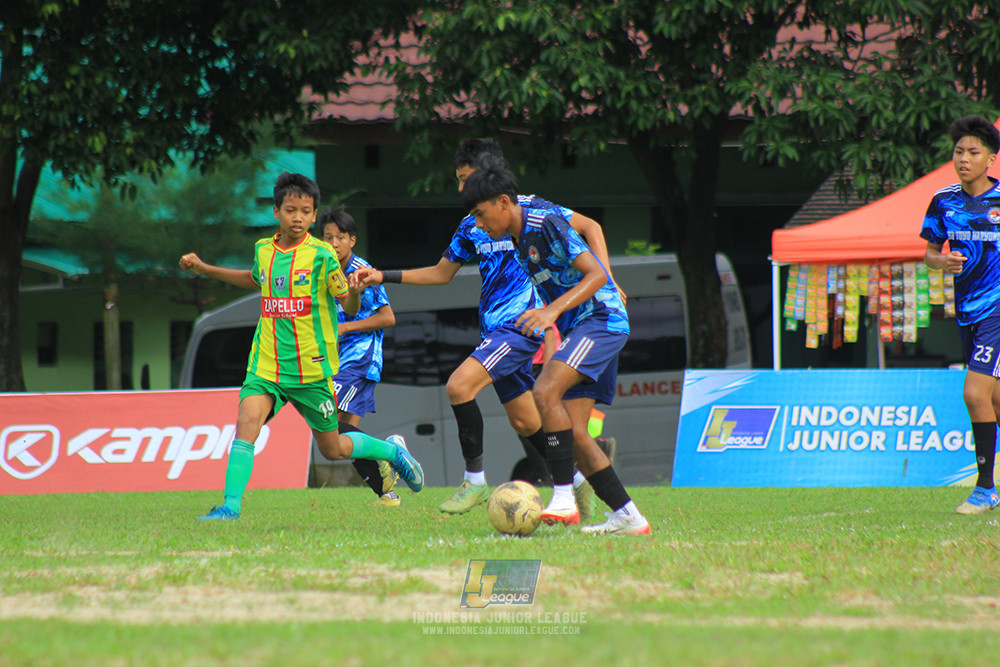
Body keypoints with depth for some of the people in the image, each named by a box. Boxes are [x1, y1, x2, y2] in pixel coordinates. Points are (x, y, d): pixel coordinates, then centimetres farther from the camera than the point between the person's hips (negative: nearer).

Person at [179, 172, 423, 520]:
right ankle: (231, 505, -20)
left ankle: (392, 450, 37)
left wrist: (356, 291, -28)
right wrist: (204, 269, 27)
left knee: (333, 449, 10)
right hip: (266, 366, 3)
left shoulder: (321, 255, -9)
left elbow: (349, 306, -4)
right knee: (246, 422, -22)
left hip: (312, 369, -3)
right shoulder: (263, 250, 4)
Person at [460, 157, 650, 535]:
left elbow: (596, 275, -20)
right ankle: (627, 517, 4)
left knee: (545, 392, -26)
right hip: (577, 330, 10)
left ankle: (564, 499, -28)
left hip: (602, 319, -10)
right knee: (573, 434, 1)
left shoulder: (546, 222, -15)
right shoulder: (519, 240, 13)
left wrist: (552, 311, -30)